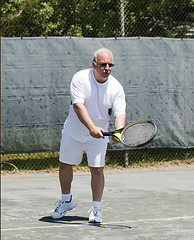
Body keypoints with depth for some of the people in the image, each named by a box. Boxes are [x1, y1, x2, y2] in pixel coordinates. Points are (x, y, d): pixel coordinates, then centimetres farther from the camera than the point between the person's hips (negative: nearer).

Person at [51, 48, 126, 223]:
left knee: (97, 169, -8)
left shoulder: (116, 88, -13)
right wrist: (92, 127, -42)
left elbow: (120, 113, -18)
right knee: (65, 165, 10)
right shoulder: (80, 78, -20)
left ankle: (96, 208, 7)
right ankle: (67, 200, 33)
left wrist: (119, 131, -40)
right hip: (74, 131, 0)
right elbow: (78, 105, -29)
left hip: (99, 136, 0)